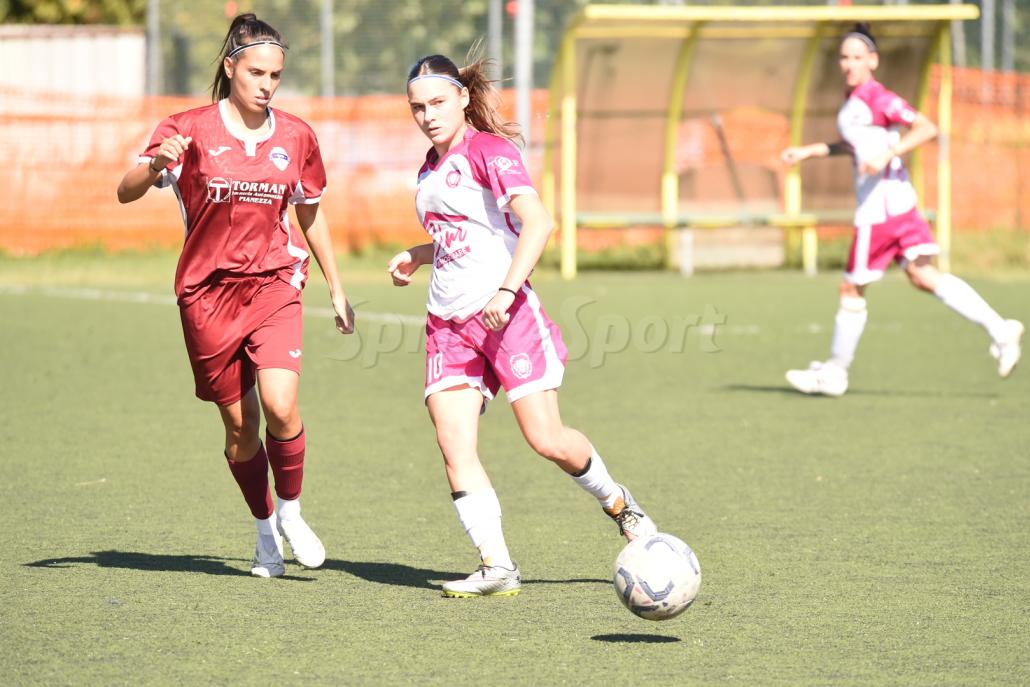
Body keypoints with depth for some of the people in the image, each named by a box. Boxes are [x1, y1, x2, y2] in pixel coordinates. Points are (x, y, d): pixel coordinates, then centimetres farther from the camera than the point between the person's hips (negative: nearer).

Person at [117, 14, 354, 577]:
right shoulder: (191, 129, -5)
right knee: (239, 425, 4)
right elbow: (126, 192, -13)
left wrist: (336, 289, 21)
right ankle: (266, 531, 25)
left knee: (279, 406, -19)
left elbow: (310, 213, 19)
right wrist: (155, 165, -35)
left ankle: (290, 512, 4)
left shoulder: (295, 136, 5)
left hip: (273, 284, 1)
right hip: (207, 292, -1)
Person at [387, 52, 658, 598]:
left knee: (546, 439, -10)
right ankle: (496, 565, -11)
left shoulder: (489, 150, -7)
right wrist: (417, 256, 24)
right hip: (449, 323, 7)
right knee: (453, 445, -10)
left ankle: (617, 503, 19)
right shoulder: (431, 168, 18)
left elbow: (536, 222, -20)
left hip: (506, 314, -7)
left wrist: (507, 290, -28)